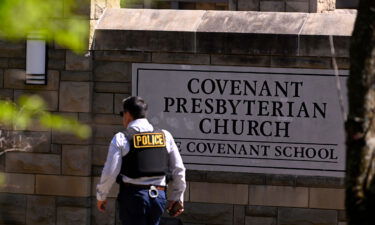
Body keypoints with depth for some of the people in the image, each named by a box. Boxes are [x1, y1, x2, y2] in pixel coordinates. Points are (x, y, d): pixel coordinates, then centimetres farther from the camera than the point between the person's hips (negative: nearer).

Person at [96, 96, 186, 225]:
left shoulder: (121, 139, -4)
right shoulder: (165, 136, 8)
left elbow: (110, 172, -6)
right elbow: (178, 170, 10)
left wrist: (101, 196, 9)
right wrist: (177, 198, 20)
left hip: (133, 195, -4)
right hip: (159, 196, 4)